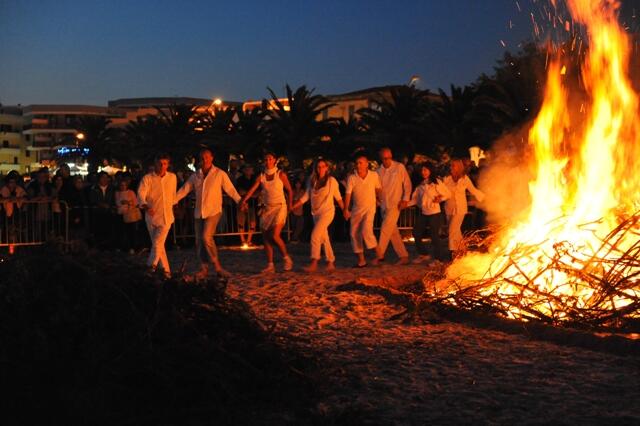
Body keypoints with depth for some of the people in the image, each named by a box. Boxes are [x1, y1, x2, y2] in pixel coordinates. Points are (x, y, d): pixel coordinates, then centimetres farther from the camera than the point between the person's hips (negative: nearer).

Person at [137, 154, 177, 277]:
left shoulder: (172, 177, 2)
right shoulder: (147, 178, -7)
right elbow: (141, 194, -18)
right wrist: (146, 206, -35)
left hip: (166, 217, 0)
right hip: (152, 216, 0)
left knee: (157, 243, -13)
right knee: (159, 244, 8)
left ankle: (151, 265, 6)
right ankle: (166, 269, 19)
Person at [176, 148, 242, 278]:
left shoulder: (220, 174, -1)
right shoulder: (195, 176, 10)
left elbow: (230, 189, -4)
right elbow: (184, 190, 13)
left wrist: (240, 201, -16)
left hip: (213, 211, -5)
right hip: (199, 212, 5)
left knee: (206, 237, -20)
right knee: (199, 241, 4)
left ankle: (217, 265, -9)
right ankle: (204, 268, 15)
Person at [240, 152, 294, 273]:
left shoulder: (281, 174, -4)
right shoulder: (261, 176, 3)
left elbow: (289, 190, 3)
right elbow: (252, 189, -8)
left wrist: (289, 204, -4)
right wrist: (244, 200, -22)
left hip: (279, 207, -4)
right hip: (266, 208, 4)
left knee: (275, 236, -16)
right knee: (266, 238, 2)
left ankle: (287, 258, 5)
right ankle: (270, 265, 9)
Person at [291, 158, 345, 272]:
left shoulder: (331, 181, -2)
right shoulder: (312, 181, 8)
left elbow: (338, 197, 6)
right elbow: (306, 196, 9)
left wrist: (344, 210, 9)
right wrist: (293, 207, 3)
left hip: (327, 212, -5)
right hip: (316, 212, 5)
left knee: (315, 235, -17)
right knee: (324, 238, 9)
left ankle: (314, 263, -15)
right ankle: (331, 262, 18)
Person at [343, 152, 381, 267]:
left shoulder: (374, 175, -4)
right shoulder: (352, 178, -4)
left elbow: (379, 189, 11)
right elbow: (348, 194, -7)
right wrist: (346, 209, -11)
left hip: (369, 208, -3)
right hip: (356, 209, 3)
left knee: (366, 231, -20)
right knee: (354, 233, 3)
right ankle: (361, 260, 14)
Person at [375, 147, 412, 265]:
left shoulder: (399, 167, -3)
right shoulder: (379, 171, 8)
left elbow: (407, 183, 0)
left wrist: (405, 199, -8)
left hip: (395, 204, -5)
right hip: (383, 205, 5)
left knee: (385, 229, -12)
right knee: (393, 232, 7)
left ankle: (379, 255, -4)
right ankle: (404, 256, 14)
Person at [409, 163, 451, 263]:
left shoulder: (436, 182, -4)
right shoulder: (420, 185, 10)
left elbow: (448, 194, -3)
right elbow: (415, 199, 7)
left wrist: (440, 199, -19)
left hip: (434, 213, -6)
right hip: (422, 213, 6)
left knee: (434, 236, -4)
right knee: (416, 233, 5)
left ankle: (439, 259, 9)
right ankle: (423, 254, 23)